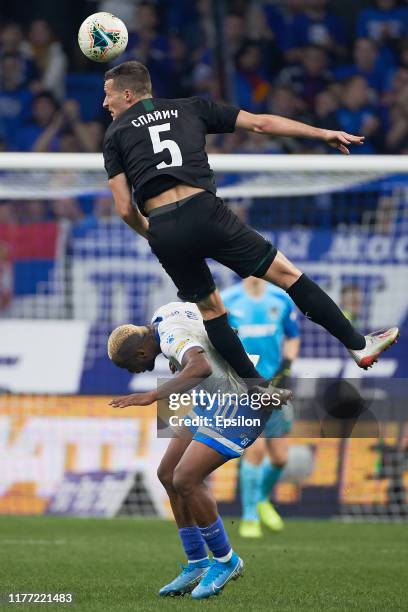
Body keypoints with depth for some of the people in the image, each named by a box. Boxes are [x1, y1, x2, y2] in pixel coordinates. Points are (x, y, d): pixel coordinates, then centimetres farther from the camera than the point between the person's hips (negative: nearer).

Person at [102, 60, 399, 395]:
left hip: (163, 231, 1)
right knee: (286, 273, 9)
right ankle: (358, 345, 10)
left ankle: (258, 388, 21)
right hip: (203, 210, 0)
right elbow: (261, 123, 19)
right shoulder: (190, 108, 20)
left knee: (209, 308, 20)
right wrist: (323, 134, 25)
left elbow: (125, 208, 8)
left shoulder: (116, 134, 16)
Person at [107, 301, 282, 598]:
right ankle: (197, 566, 16)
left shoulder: (173, 337, -24)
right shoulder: (163, 315, 6)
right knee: (168, 474, 10)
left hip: (241, 405, -11)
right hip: (216, 401, 11)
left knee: (185, 480, -17)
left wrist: (152, 396, -45)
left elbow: (202, 368, -44)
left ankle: (226, 561, 1)